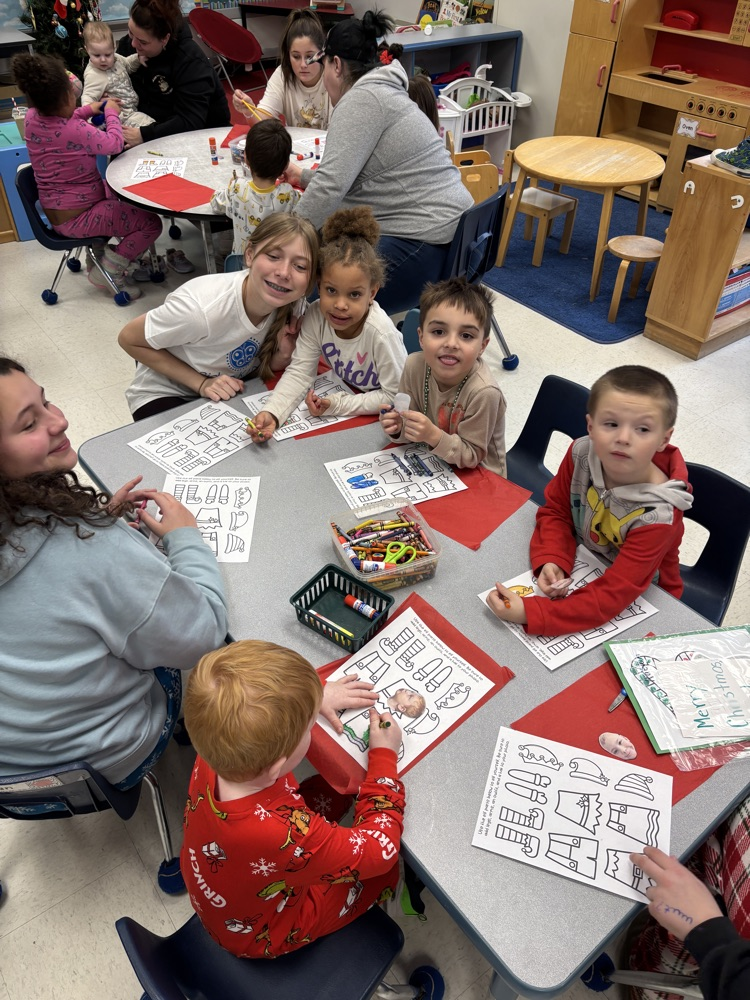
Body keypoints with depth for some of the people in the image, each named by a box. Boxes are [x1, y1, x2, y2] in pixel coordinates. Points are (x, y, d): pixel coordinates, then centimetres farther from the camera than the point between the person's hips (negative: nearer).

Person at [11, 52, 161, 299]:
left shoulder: (32, 117, -3)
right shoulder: (76, 131, -29)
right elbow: (114, 144, -15)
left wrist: (88, 110, 10)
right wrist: (111, 114, 2)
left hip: (55, 212, 9)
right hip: (75, 219, -9)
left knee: (116, 190, 31)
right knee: (151, 223, -6)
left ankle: (99, 250, 26)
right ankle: (108, 270, -1)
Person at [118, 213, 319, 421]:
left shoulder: (292, 304, -17)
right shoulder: (202, 308, -33)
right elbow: (128, 339, -18)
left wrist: (283, 355, -25)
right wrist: (201, 383, -22)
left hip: (231, 392, 6)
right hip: (165, 397, -5)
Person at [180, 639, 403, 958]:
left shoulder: (214, 758, -31)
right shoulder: (290, 838, -47)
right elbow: (380, 848, -27)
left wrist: (316, 695, -10)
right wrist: (384, 755, -19)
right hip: (263, 935, -5)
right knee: (389, 869, 9)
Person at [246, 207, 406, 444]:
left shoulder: (381, 334, -30)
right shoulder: (315, 316, -19)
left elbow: (395, 397, -22)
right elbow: (299, 371, -16)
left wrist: (337, 404, -27)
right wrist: (272, 413, -33)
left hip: (378, 415, -2)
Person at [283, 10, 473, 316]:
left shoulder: (362, 97, -10)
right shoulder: (381, 91, 22)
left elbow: (332, 185, -20)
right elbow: (347, 178, 31)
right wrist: (302, 176, 38)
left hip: (423, 247, -11)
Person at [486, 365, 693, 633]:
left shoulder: (658, 516, -31)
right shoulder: (581, 454, -19)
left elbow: (612, 596, -34)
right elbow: (556, 511, -4)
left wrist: (530, 613, -42)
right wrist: (551, 561, -23)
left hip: (639, 602, -4)